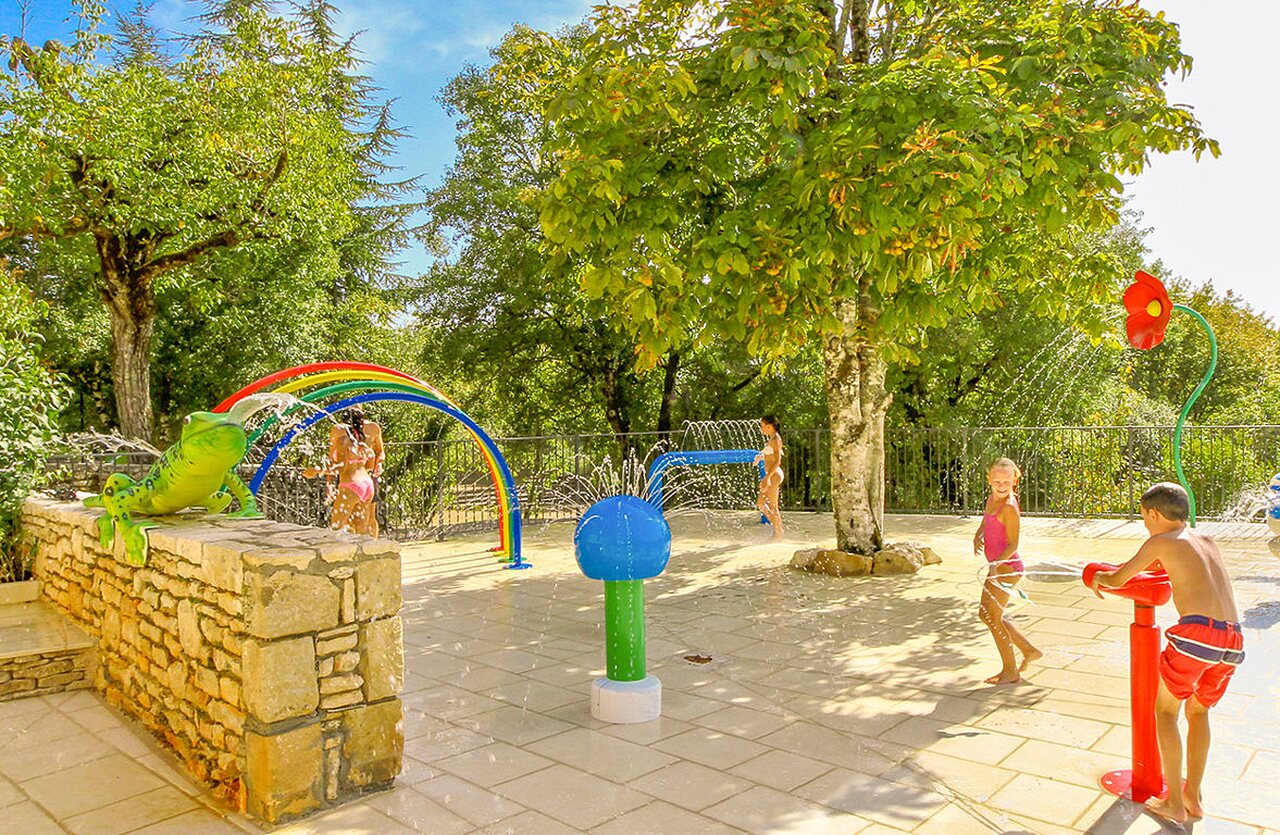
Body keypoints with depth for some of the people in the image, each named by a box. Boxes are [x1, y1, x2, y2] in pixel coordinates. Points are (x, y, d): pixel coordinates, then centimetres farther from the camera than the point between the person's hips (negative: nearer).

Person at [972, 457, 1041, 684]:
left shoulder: (1009, 506, -19)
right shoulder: (992, 499, 7)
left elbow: (1012, 544, -19)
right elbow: (984, 524, 21)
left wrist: (996, 563, -31)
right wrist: (977, 537, -1)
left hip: (1006, 567, -9)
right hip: (998, 566, 9)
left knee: (993, 617, 0)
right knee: (986, 614, 17)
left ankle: (1010, 672, 15)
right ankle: (1029, 650, 29)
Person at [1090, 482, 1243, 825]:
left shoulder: (1161, 542, 5)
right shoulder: (1208, 542, 23)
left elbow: (1118, 580, 10)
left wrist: (1099, 578, 32)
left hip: (1197, 631, -6)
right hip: (1233, 639, 6)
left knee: (1165, 709, 12)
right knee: (1198, 710, 25)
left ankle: (1174, 803, 13)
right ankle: (1193, 798, 29)